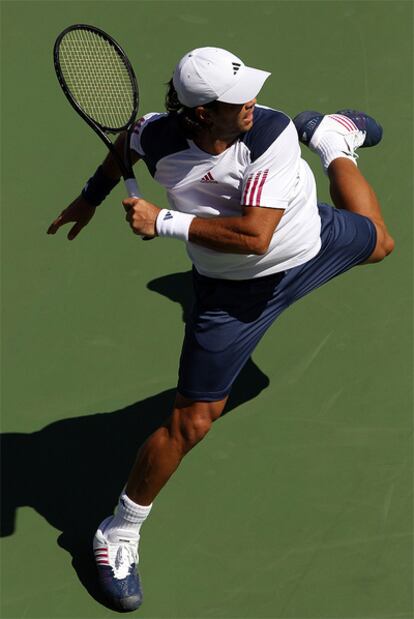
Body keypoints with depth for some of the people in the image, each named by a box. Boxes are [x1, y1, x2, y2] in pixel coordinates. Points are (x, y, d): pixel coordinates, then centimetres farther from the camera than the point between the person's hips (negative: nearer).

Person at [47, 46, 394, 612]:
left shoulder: (270, 133, -35)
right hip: (235, 291, -1)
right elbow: (123, 144, -1)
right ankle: (119, 534, 11)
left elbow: (254, 236, -42)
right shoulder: (158, 137, -28)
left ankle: (328, 136, 55)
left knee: (379, 241, 36)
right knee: (192, 422, -6)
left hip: (316, 242, 1)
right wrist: (91, 199, 9)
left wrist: (164, 222, -41)